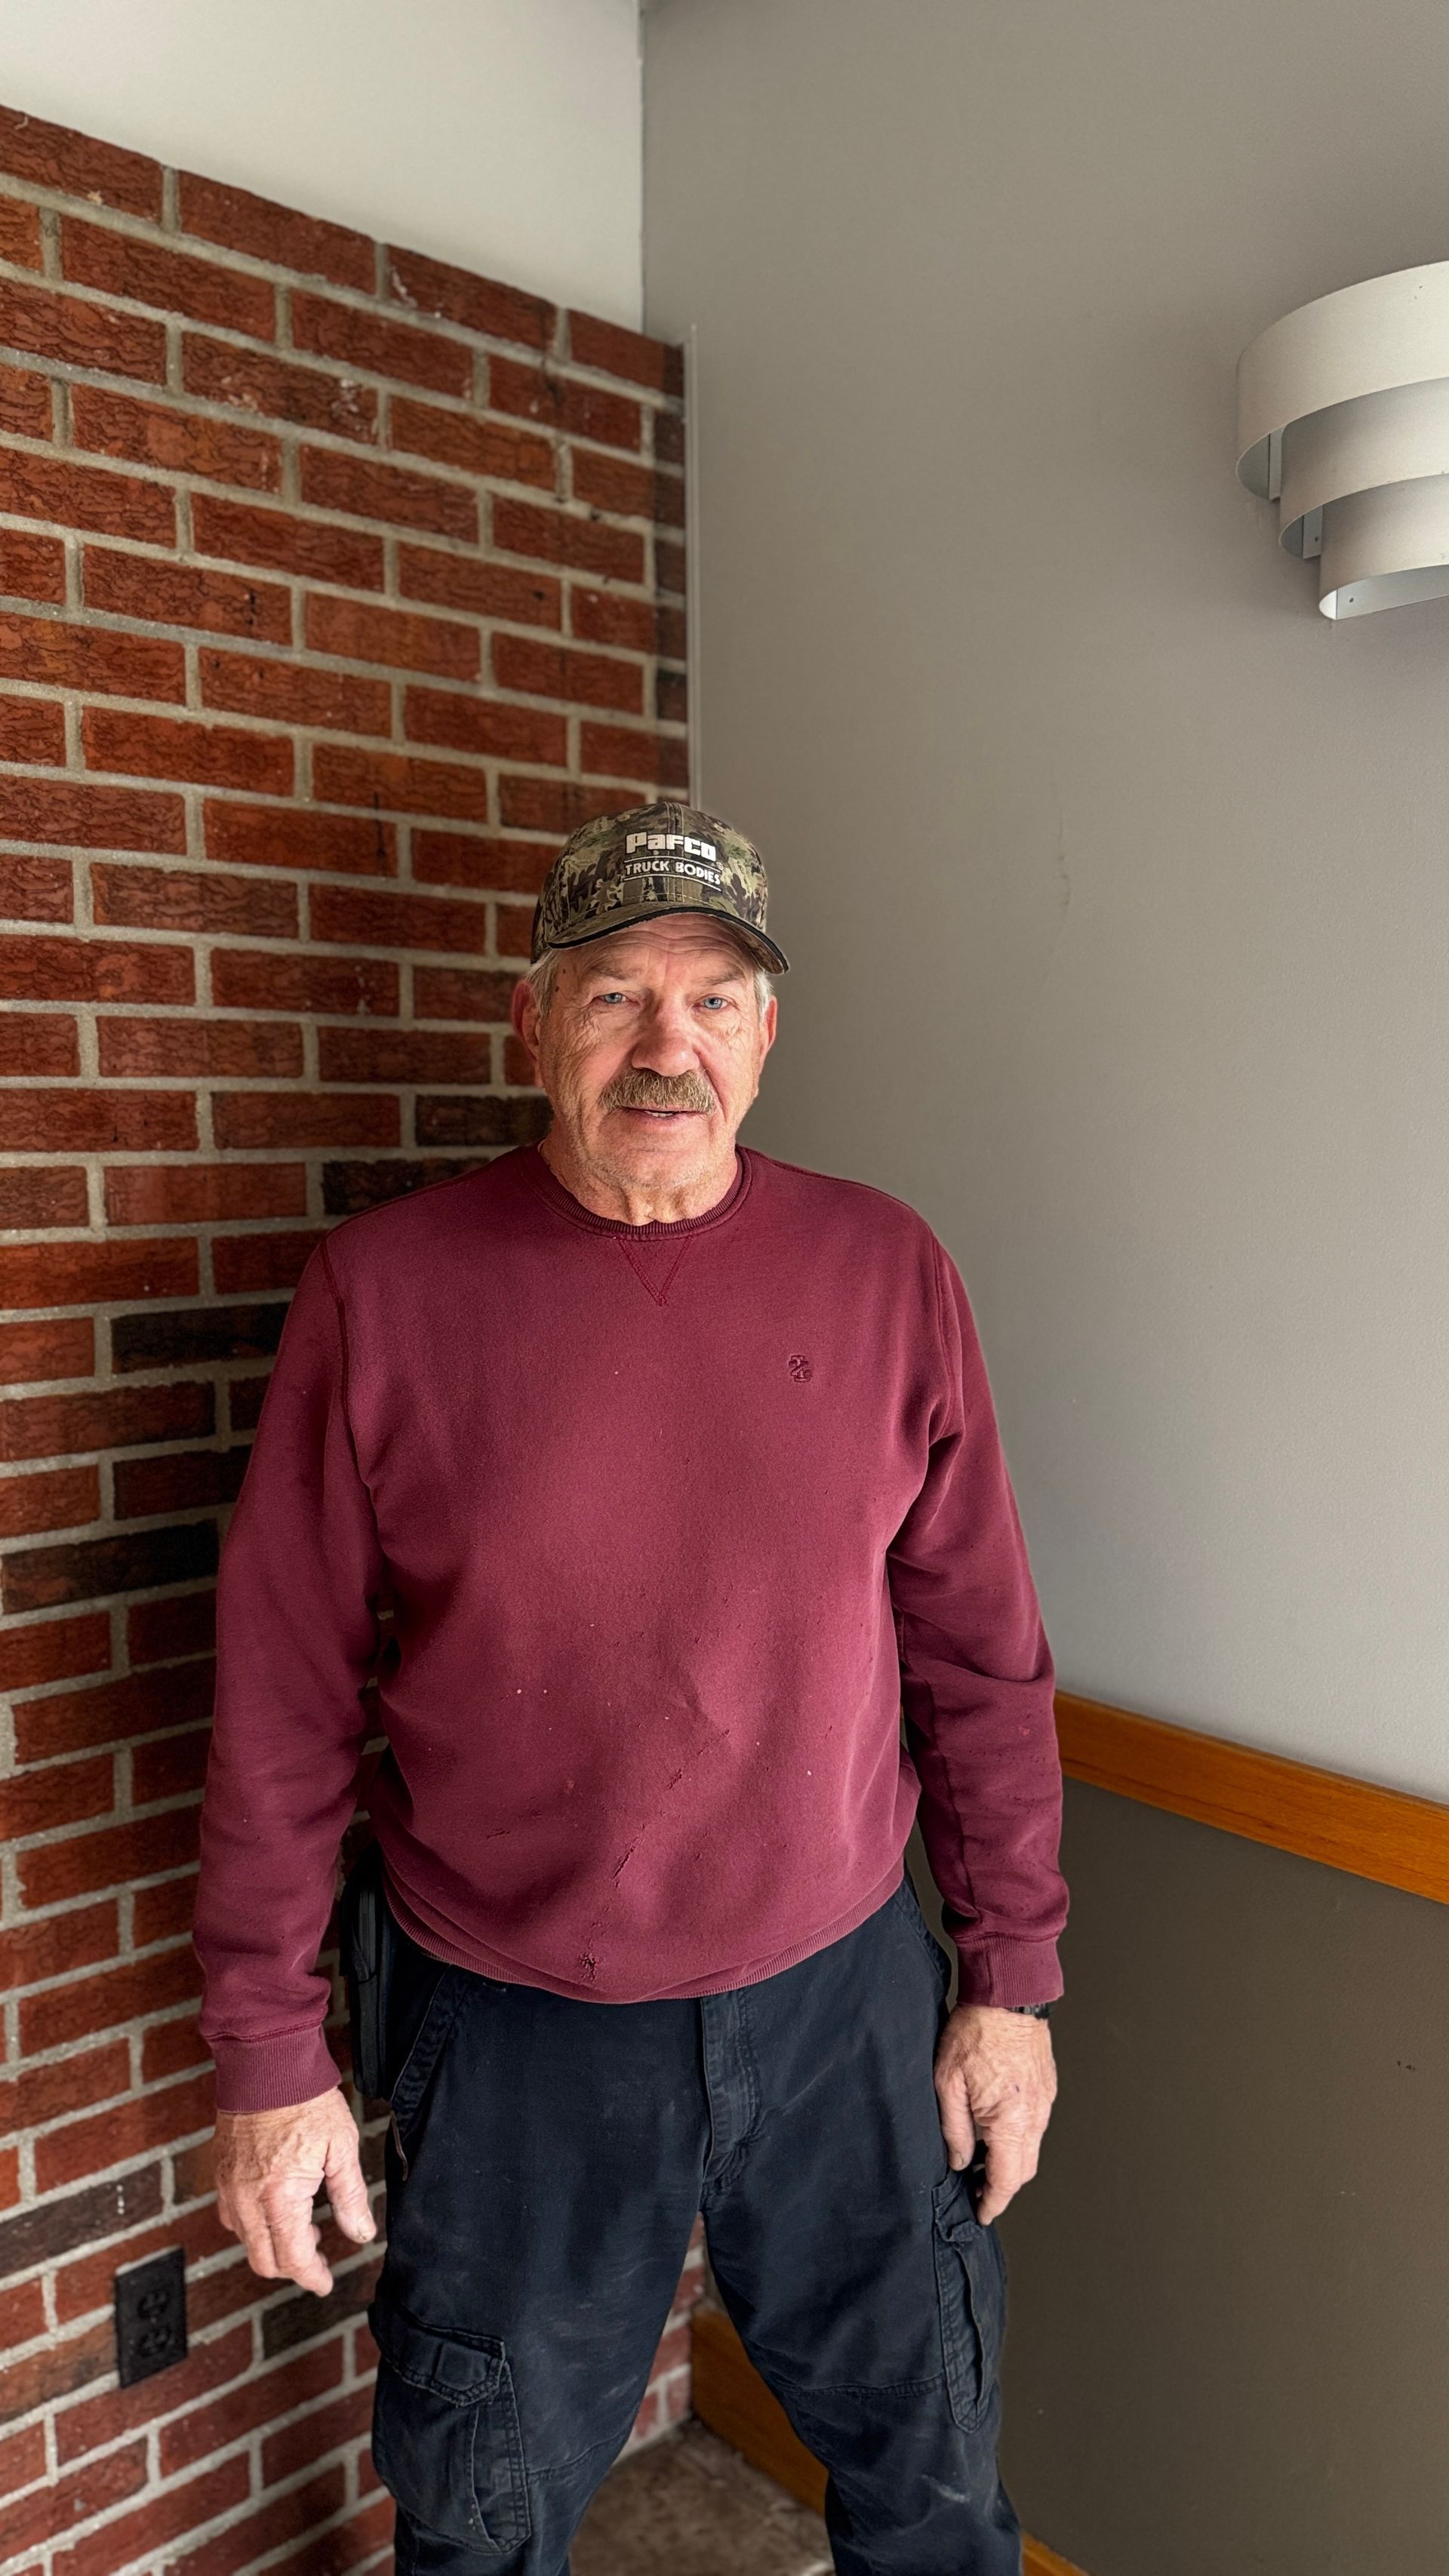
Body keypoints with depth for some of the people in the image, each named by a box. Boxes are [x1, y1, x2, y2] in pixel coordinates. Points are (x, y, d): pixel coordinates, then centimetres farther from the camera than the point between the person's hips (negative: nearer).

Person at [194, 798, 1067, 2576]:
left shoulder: (885, 1273, -6)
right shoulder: (383, 1290, -11)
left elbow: (979, 1656, 1)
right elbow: (286, 1700, -6)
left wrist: (1013, 1975, 3)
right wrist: (269, 2057, -3)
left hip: (844, 1999, 2)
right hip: (514, 2030, -1)